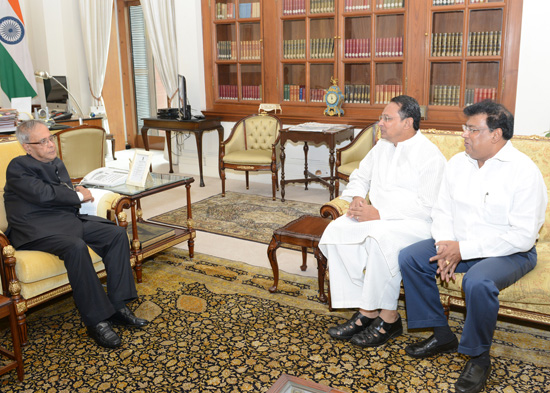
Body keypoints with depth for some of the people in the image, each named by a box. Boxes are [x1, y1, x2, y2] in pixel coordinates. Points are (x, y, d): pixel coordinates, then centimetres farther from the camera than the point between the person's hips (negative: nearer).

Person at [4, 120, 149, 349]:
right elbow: (43, 194, -17)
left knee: (117, 234, -11)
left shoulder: (56, 163, 20)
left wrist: (76, 192, 1)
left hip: (68, 220, 8)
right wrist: (79, 196, -5)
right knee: (76, 247, -37)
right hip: (37, 228, -8)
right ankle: (96, 320, -29)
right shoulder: (18, 167, -4)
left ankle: (118, 306, -11)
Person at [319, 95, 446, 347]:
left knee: (381, 236, -38)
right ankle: (366, 310, -14)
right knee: (337, 230, -19)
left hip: (415, 223, -7)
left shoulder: (429, 155, -11)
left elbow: (426, 206, -18)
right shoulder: (382, 146, 13)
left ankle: (388, 317, -19)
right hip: (376, 216, 7)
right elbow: (360, 175, 23)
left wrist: (379, 214, -22)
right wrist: (357, 198, 0)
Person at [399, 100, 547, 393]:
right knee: (409, 258, -10)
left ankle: (479, 357, -8)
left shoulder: (524, 171, -17)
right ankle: (442, 336, 4)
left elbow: (522, 237, -22)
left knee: (478, 281, -36)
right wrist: (447, 250, -12)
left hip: (510, 252, -6)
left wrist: (463, 250, -23)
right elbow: (442, 211, 7)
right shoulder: (458, 163, 4)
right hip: (459, 245, 7)